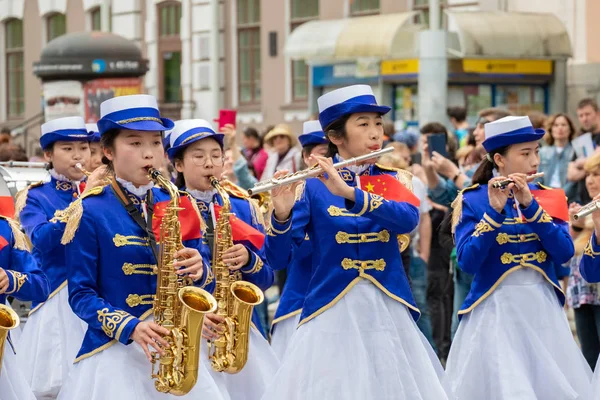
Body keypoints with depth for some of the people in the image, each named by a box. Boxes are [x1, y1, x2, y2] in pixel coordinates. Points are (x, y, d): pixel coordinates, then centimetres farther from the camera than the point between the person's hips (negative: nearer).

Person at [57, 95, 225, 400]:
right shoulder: (91, 213, -5)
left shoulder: (176, 206, 8)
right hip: (114, 353, -4)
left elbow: (198, 278, 11)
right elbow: (81, 294, -6)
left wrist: (197, 270, -12)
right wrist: (130, 327, -20)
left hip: (175, 349, 4)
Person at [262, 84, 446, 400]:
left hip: (387, 311, 3)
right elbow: (279, 252, -8)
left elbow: (408, 219, -15)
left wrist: (348, 193, -27)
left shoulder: (395, 181, 7)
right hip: (331, 312, -2)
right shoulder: (312, 185, -1)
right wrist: (281, 214, -28)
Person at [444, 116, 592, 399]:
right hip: (495, 310, -4)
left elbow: (564, 254, -6)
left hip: (543, 309, 4)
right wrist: (494, 210, -23)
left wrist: (530, 206, -15)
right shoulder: (472, 200, -4)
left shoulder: (547, 197, 6)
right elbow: (467, 262, -15)